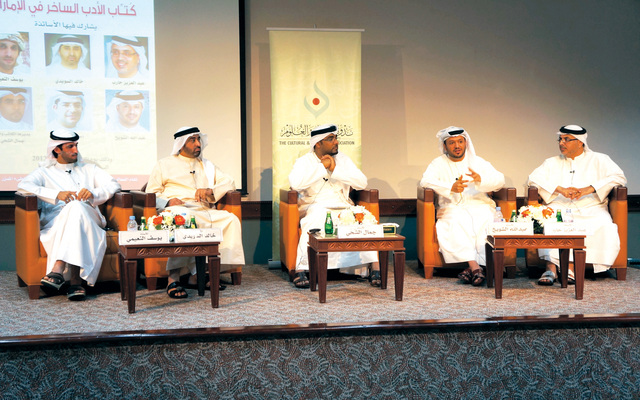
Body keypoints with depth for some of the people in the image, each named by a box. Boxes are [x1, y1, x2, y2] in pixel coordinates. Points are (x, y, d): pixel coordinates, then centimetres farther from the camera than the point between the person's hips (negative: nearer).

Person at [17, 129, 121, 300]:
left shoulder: (89, 169, 29)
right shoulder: (45, 172, 23)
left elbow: (114, 185, 14)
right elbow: (23, 185, 1)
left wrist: (93, 193, -8)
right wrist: (57, 194, -13)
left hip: (88, 218, 1)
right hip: (56, 220, -1)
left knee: (76, 207, -36)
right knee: (74, 208, -38)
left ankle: (58, 270, -48)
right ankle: (76, 281, -49)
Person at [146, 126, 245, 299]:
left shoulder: (207, 165, 29)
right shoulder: (164, 165, 19)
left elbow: (229, 182, 18)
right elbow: (151, 193, 11)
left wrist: (211, 191, -4)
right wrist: (168, 202, -12)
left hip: (204, 212, 4)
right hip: (177, 210, -4)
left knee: (231, 220, -26)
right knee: (184, 219, -41)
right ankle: (174, 277, -39)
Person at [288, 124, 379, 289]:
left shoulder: (343, 159, 13)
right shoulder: (304, 161, 4)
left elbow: (362, 183, -1)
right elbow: (295, 183, -19)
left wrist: (335, 170, -9)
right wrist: (322, 167, -13)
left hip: (342, 207, 3)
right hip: (315, 208, -3)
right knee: (313, 223, -37)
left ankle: (375, 268, -27)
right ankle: (300, 270, -35)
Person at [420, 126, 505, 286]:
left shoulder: (478, 162, 18)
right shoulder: (439, 163, 13)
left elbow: (499, 179, 4)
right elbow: (425, 180, -7)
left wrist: (480, 179, -18)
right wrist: (451, 188, -23)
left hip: (479, 206, 2)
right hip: (452, 208, -1)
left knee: (485, 222, -33)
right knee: (457, 222, -36)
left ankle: (472, 268, -37)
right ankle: (475, 267, -43)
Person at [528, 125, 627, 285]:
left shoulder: (598, 160, 16)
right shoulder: (552, 163, 23)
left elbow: (618, 177, 0)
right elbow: (534, 178, 5)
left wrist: (589, 189, -14)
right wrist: (560, 189, -12)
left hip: (590, 210, -1)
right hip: (559, 208, 1)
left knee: (605, 227, -34)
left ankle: (570, 266, -33)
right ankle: (551, 267, -39)